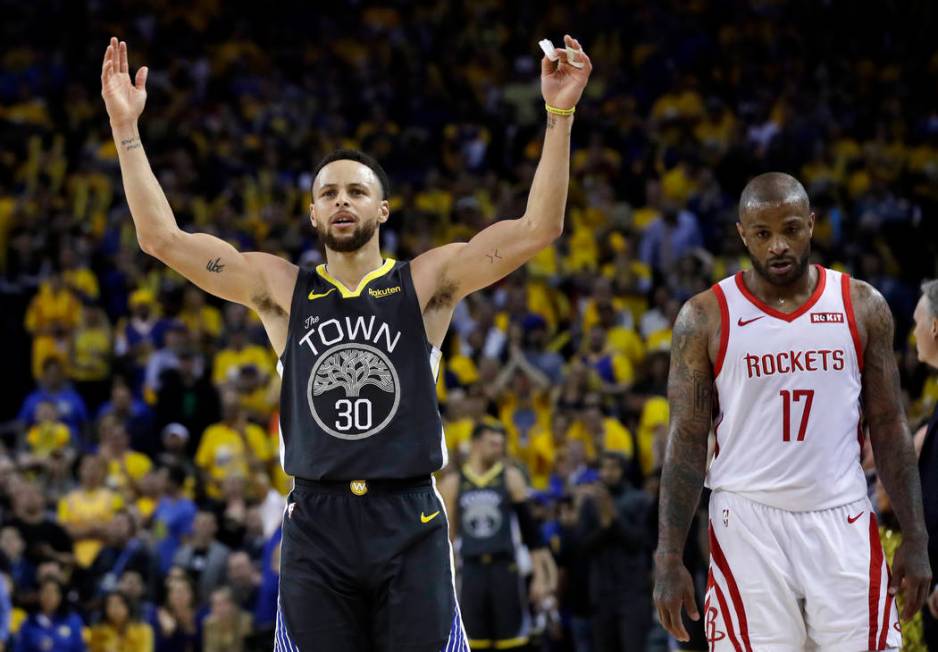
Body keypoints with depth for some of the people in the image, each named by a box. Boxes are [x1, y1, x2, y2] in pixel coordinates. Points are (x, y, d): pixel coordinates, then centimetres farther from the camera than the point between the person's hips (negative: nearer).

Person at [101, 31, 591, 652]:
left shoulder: (425, 283, 4)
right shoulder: (281, 289, 7)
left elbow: (537, 228, -5)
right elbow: (162, 237, 3)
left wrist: (559, 116, -12)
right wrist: (126, 128, -2)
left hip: (411, 525, -1)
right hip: (316, 525, 1)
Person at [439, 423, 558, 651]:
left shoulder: (510, 478, 4)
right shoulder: (453, 483, 8)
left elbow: (530, 529, 2)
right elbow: (446, 536, 11)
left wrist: (540, 576, -3)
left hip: (505, 568, -1)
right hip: (471, 570, 1)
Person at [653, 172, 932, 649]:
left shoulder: (862, 306, 3)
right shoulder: (706, 318, -1)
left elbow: (889, 427, 8)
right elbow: (687, 441, 1)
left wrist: (915, 538, 3)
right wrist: (669, 559, -5)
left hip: (842, 521, 1)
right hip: (749, 522, -1)